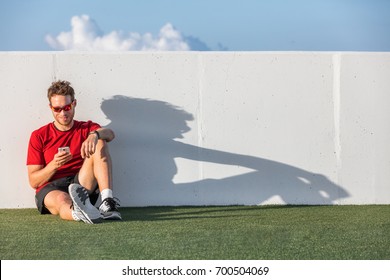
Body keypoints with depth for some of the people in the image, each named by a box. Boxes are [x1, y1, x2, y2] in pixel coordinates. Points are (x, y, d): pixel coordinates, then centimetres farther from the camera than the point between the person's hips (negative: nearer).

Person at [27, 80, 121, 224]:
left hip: (82, 184, 2)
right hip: (50, 188, -2)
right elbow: (34, 182, 5)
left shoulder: (87, 128, 16)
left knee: (99, 143, -19)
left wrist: (95, 135, -34)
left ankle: (108, 201, -39)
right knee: (62, 200, -39)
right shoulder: (39, 136, 12)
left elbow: (110, 134, -10)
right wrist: (54, 165, -14)